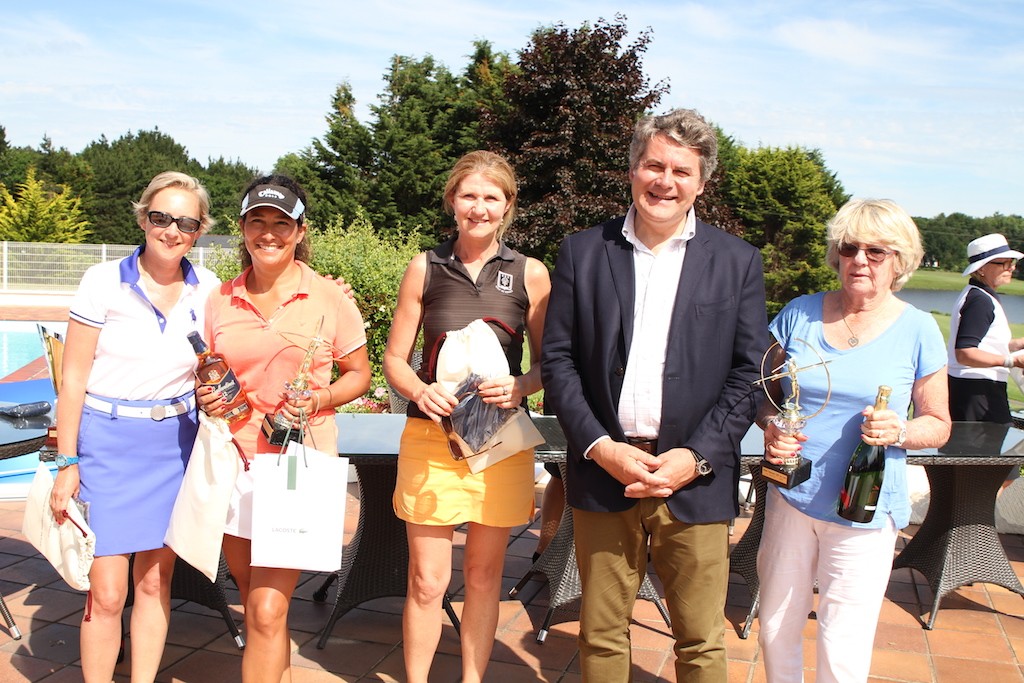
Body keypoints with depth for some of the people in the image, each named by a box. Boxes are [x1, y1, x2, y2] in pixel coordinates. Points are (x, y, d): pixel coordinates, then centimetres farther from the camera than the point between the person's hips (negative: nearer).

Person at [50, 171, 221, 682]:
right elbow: (73, 379, -6)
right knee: (107, 593, -2)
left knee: (155, 582, 11)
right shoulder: (104, 282, -8)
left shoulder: (207, 290, 1)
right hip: (108, 442, -3)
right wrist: (67, 464, -7)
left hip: (173, 443, 3)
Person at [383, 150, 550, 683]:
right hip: (430, 438, 0)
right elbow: (394, 358, 6)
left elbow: (549, 362, 6)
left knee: (484, 576, 13)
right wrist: (420, 390, -15)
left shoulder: (530, 274, 1)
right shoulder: (425, 268, 2)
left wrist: (520, 386, -15)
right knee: (427, 580, 4)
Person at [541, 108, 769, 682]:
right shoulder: (583, 252, 4)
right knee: (602, 634, 11)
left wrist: (696, 457, -10)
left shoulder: (738, 262, 4)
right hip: (604, 471, 1)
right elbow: (558, 359, 2)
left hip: (696, 478, 0)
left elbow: (749, 373, 1)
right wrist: (600, 447, -10)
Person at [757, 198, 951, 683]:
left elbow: (939, 424, 4)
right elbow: (766, 392, 10)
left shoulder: (917, 330, -2)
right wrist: (771, 425, -11)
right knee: (776, 631, 13)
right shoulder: (799, 314, 2)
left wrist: (898, 432, -17)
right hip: (791, 497, 2)